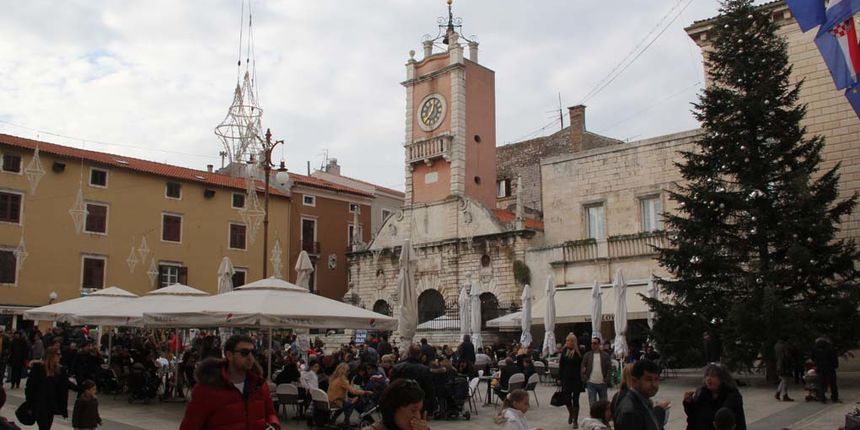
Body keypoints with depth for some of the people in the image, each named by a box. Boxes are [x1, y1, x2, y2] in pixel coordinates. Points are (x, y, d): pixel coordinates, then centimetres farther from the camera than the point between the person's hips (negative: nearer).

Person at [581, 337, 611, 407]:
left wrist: (607, 380, -8)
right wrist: (584, 380, -5)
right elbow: (583, 368, 4)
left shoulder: (605, 355, 1)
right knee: (592, 404, 1)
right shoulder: (587, 355, 3)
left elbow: (609, 369, 0)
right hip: (591, 383, 0)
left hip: (602, 383, 0)